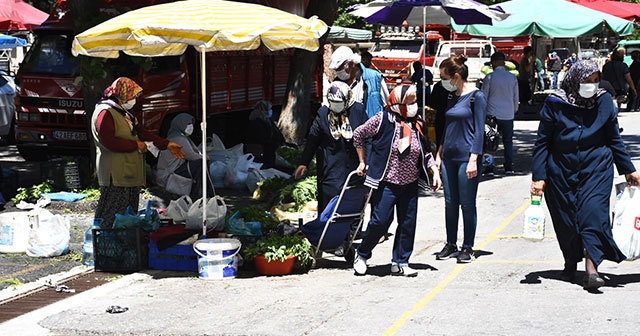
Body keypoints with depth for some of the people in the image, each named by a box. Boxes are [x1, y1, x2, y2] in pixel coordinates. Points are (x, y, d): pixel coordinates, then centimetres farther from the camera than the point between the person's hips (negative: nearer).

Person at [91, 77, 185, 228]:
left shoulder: (124, 113, 20)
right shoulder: (105, 113, -14)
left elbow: (141, 131, 21)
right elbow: (108, 142, -24)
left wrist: (167, 144, 13)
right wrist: (135, 145, -15)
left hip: (130, 174, 11)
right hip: (115, 177, -11)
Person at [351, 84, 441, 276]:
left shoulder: (417, 124, 6)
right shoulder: (383, 120, -10)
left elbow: (425, 153, 17)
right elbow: (358, 134, 3)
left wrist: (435, 172, 5)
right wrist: (363, 162, 7)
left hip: (410, 184, 5)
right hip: (386, 183, -5)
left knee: (408, 224, 5)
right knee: (380, 221, -6)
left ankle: (400, 263, 17)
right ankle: (362, 255, 17)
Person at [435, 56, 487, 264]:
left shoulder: (476, 96, -9)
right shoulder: (453, 97, 12)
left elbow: (479, 131, -11)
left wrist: (473, 160, -16)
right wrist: (439, 154, 17)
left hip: (467, 157, -7)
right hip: (449, 157, 7)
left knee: (467, 204, 0)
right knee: (450, 202, 10)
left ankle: (468, 248, 9)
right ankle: (451, 245, 19)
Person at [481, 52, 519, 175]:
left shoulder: (489, 77, -8)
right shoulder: (513, 77, 2)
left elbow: (483, 96, -2)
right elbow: (516, 98, 10)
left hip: (492, 114, -2)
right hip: (508, 115, 3)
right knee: (508, 142, 10)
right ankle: (509, 168, 10)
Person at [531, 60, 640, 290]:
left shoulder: (603, 101, 1)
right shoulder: (555, 104, -5)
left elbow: (614, 139, 12)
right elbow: (542, 142, 1)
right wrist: (538, 176, -3)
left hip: (596, 167, 0)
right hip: (561, 170, 0)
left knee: (593, 210, -17)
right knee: (565, 218, 5)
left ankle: (591, 267, -22)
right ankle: (570, 263, 26)